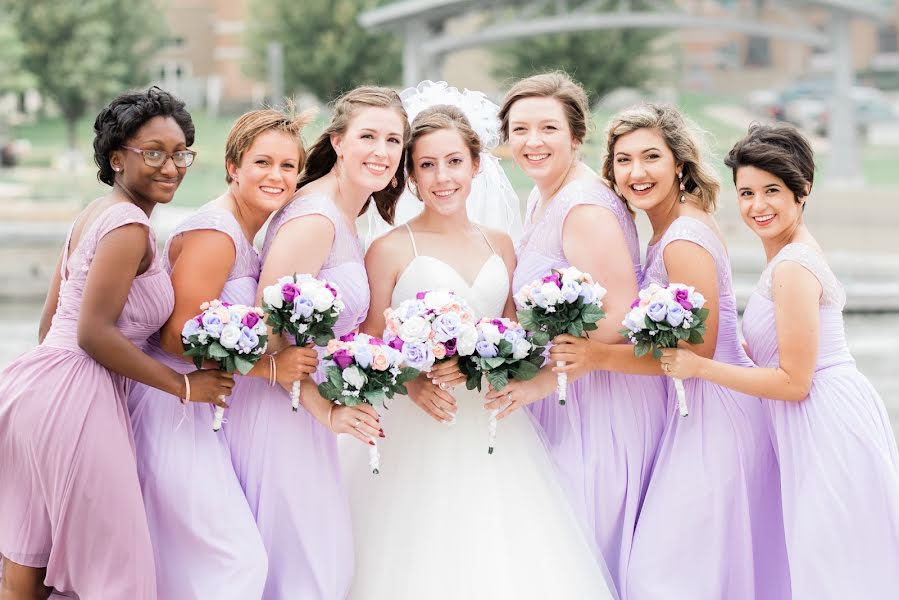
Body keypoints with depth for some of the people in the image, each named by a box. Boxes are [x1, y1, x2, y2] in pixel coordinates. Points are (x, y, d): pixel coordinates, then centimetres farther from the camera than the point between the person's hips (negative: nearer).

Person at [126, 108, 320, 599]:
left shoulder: (252, 234, 12)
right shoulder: (214, 234, -17)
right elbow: (179, 336, -22)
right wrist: (269, 367, -19)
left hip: (206, 413, 10)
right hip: (175, 409, -10)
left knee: (182, 556, 15)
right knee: (238, 559, -10)